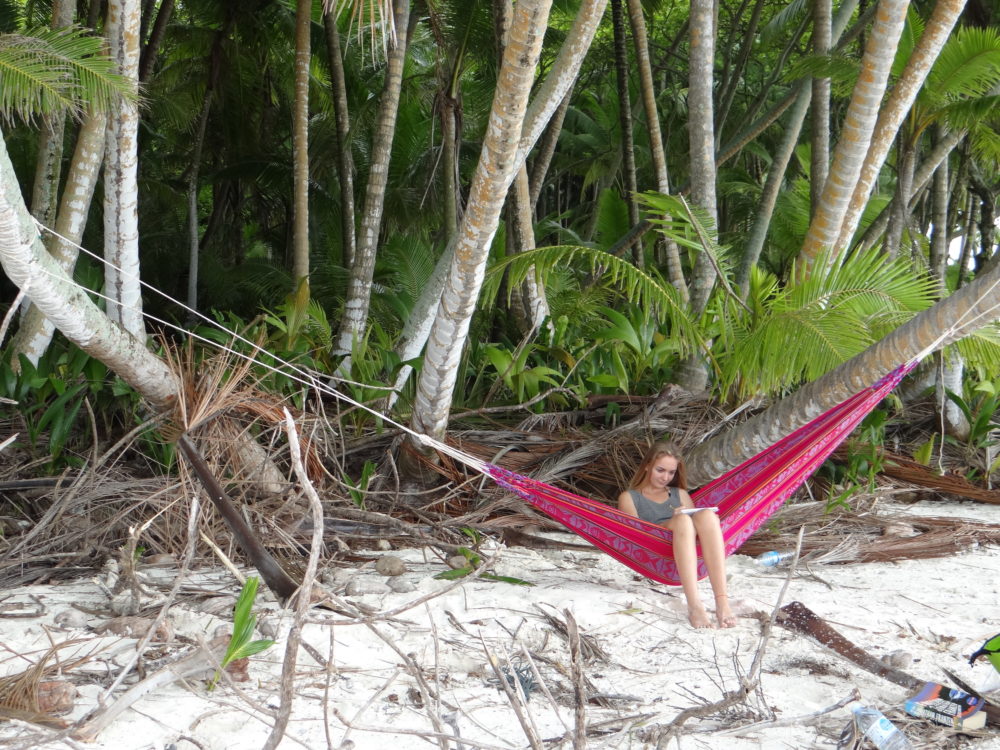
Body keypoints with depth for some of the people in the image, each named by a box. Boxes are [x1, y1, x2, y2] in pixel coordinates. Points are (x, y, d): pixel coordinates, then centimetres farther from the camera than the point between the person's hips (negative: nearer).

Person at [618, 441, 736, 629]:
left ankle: (722, 603, -45)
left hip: (694, 556, 3)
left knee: (707, 515, -29)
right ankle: (694, 606, -51)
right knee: (682, 520, -34)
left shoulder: (680, 494, 33)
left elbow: (698, 527, 18)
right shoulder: (629, 497, 22)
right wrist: (673, 524, -11)